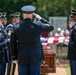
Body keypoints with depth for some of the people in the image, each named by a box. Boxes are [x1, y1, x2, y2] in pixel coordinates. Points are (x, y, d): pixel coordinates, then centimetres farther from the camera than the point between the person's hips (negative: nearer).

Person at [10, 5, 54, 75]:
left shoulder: (17, 28, -4)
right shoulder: (38, 25, -8)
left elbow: (13, 45, 0)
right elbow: (51, 27, 8)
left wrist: (14, 57, 12)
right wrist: (40, 18, 9)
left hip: (22, 58, 1)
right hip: (35, 57, -1)